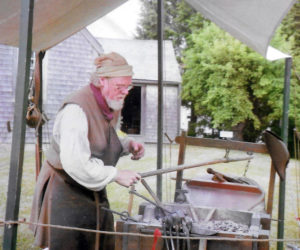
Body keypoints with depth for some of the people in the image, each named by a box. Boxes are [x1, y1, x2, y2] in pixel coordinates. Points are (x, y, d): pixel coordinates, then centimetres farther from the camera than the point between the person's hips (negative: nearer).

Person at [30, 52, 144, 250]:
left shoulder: (111, 106, 5)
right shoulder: (76, 109, -25)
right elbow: (75, 163, -31)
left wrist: (127, 145, 0)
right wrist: (117, 175, -25)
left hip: (94, 192, 9)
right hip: (65, 191, -8)